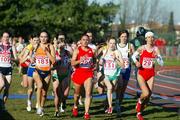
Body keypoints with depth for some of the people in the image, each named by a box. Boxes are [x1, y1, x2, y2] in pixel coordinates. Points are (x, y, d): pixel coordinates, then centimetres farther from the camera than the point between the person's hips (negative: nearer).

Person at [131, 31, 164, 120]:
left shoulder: (155, 49, -1)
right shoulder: (142, 48, -7)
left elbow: (161, 64, -2)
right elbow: (133, 56, 10)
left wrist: (157, 57, -20)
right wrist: (136, 62, -10)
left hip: (151, 75, 3)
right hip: (141, 74, -3)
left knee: (149, 95, 2)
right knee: (146, 93, -21)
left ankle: (139, 113, 22)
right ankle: (139, 102, 15)